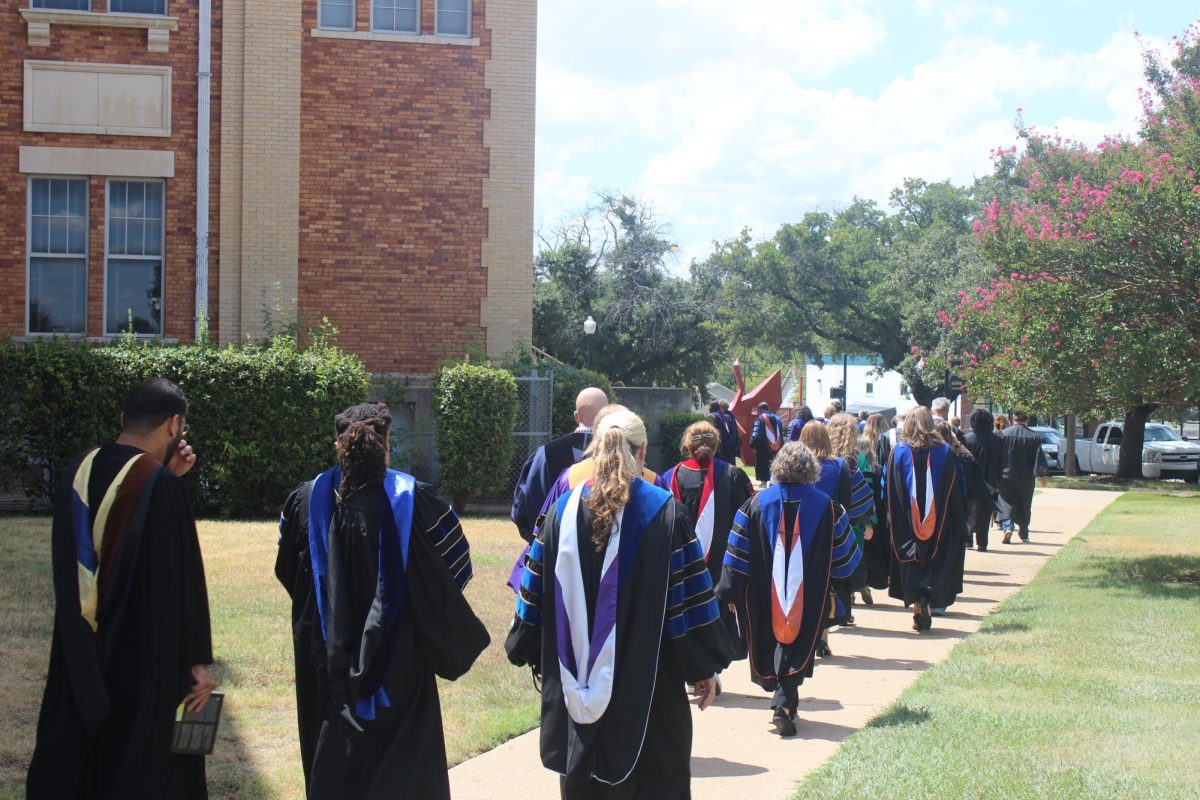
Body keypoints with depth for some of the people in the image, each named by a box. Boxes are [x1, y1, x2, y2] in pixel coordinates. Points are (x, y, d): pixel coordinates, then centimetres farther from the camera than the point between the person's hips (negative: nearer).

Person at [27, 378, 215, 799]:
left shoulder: (79, 471, 0)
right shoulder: (160, 485, -18)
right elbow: (182, 581, -17)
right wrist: (198, 660, -11)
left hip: (78, 655, 6)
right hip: (144, 659, -6)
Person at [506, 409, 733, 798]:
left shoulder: (563, 510, 0)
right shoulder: (663, 511, -8)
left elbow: (536, 589, 5)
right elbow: (690, 595, -7)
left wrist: (530, 653, 18)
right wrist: (704, 667, 2)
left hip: (574, 689, 3)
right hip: (647, 689, -3)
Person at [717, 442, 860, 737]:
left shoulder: (756, 504, -3)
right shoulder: (827, 507, -3)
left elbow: (736, 555, -4)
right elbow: (845, 558, 5)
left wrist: (729, 591, 3)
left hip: (764, 597, 1)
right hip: (808, 599, -1)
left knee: (771, 643, 20)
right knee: (796, 649, 5)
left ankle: (783, 700, 34)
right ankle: (785, 703, -14)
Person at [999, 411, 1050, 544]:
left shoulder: (1004, 434, -4)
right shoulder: (1034, 437, -2)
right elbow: (1040, 456, -6)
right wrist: (1043, 474, -6)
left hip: (1007, 476, -1)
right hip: (1026, 477, 1)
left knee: (1007, 503, 2)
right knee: (1025, 506, 14)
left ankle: (1008, 527, -21)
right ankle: (1024, 534, 20)